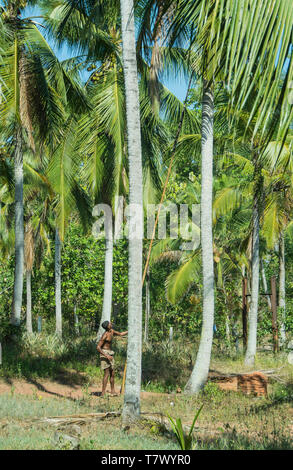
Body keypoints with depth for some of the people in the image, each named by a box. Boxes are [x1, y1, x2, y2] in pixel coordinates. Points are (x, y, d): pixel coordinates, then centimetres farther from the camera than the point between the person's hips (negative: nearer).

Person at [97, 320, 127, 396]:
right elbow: (98, 347, -21)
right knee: (107, 374, -11)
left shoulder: (112, 331, 5)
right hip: (105, 353, -9)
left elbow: (120, 334, 24)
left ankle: (112, 392, 18)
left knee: (112, 373, 10)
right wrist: (106, 356, -25)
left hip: (110, 354, 9)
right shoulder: (105, 335, -20)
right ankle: (103, 393, -10)